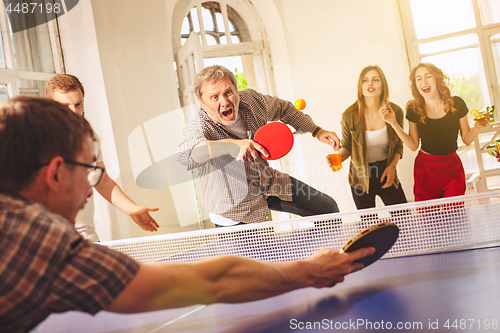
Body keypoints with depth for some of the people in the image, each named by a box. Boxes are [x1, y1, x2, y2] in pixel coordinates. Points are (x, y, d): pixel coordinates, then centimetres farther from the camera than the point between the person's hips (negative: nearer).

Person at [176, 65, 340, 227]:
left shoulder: (251, 99, -15)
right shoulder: (198, 128, -32)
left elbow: (284, 109, 8)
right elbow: (182, 154, -56)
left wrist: (317, 131, 11)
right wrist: (230, 145, -63)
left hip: (269, 183, 6)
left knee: (328, 208, 12)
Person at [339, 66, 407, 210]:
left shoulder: (395, 111, -7)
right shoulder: (349, 115, -12)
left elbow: (398, 145, 6)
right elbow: (347, 147, 1)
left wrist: (392, 166, -10)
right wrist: (339, 158, -21)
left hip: (386, 173, 1)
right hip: (361, 177, -1)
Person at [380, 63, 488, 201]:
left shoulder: (456, 104, -7)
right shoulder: (414, 110, -6)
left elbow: (467, 140, 3)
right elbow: (413, 145, 1)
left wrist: (477, 126, -16)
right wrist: (393, 123, -6)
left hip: (453, 169, 0)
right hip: (425, 170, 0)